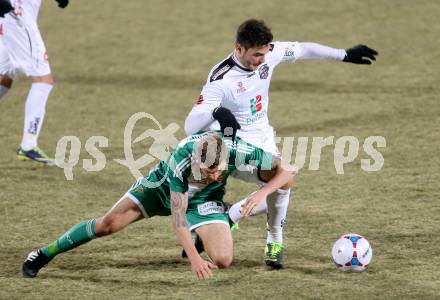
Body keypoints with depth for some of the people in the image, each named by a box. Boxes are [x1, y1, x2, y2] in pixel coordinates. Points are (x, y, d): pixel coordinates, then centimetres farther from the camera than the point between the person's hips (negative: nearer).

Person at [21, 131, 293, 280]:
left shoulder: (239, 151, -37)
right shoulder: (181, 159, -42)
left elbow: (285, 173, -24)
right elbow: (178, 216, -37)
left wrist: (263, 192, -42)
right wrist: (194, 259, -45)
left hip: (204, 200, 2)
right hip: (163, 185, -2)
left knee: (223, 260, -19)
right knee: (108, 224, -7)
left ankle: (204, 238, 19)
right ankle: (46, 253, 14)